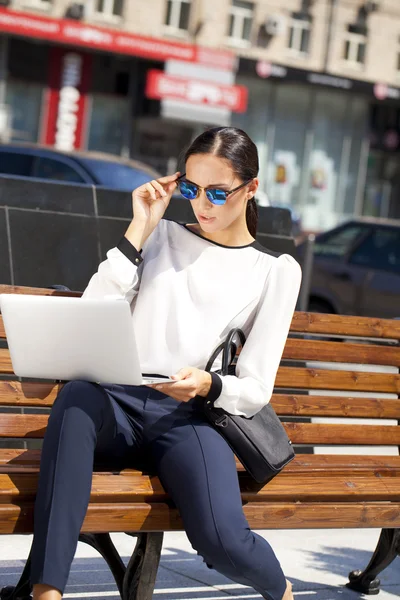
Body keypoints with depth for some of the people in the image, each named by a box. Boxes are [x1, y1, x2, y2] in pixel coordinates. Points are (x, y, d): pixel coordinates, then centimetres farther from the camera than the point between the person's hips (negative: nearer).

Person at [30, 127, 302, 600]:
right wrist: (138, 231, 3)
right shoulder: (162, 236, 18)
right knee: (77, 394, -36)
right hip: (117, 404, 2)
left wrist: (208, 385, -15)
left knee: (220, 538, -29)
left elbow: (255, 390, 7)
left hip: (191, 419, -1)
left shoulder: (276, 271, 12)